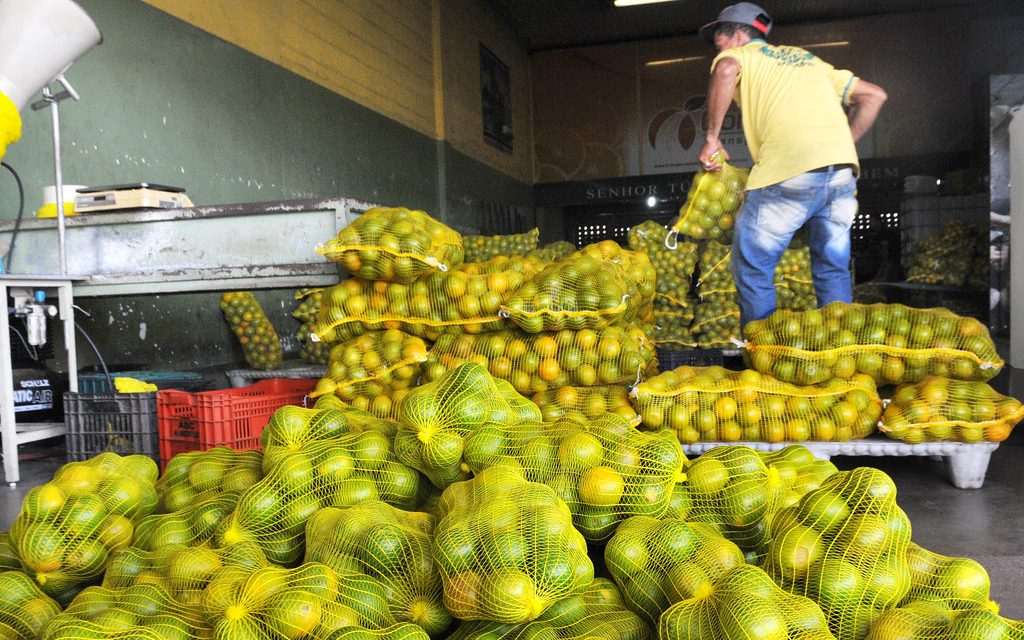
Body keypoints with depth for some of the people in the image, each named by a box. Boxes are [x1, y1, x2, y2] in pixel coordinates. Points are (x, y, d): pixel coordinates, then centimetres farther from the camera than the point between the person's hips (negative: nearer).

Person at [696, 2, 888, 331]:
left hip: (789, 171, -6)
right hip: (843, 170, 6)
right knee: (833, 269, 16)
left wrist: (712, 137, -6)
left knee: (752, 267, 6)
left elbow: (725, 71, -12)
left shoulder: (741, 54, 16)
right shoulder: (807, 58, 32)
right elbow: (874, 95, 28)